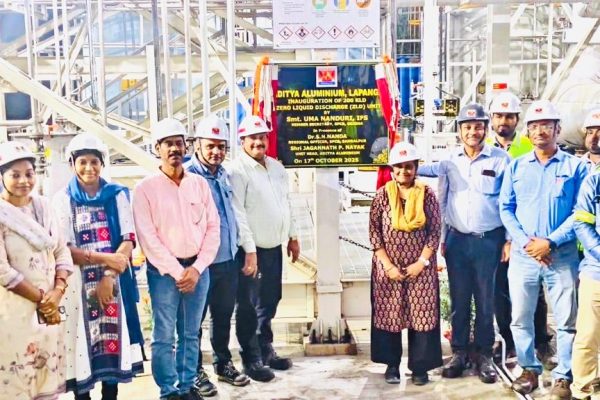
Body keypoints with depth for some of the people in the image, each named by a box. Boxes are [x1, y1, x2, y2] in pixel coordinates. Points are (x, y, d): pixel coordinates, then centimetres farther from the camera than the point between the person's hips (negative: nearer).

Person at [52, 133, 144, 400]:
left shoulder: (117, 194, 6)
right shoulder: (62, 199, 2)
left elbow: (128, 239, 0)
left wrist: (109, 276, -12)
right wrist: (104, 258, -16)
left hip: (115, 280, 1)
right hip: (78, 283, -1)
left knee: (113, 338, 5)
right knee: (81, 339, 1)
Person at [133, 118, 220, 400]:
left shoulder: (199, 184, 5)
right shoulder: (145, 188, -5)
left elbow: (213, 228, 3)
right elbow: (148, 238, -9)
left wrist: (196, 268, -7)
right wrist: (177, 272, -12)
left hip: (198, 269, 3)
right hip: (164, 271, -3)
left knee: (190, 334, 12)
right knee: (164, 336, 3)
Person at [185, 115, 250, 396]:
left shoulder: (224, 174, 9)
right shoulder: (187, 176, -15)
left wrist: (240, 249, 19)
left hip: (228, 259, 7)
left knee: (223, 316, 19)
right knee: (194, 319, 8)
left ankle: (223, 364, 35)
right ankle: (196, 371, 23)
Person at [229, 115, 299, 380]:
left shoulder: (276, 167, 11)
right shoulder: (238, 170, -13)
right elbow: (238, 213, -18)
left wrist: (292, 237, 17)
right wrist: (249, 251, -20)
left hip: (275, 247, 7)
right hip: (252, 249, -7)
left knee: (269, 302, 17)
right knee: (249, 307, 3)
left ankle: (266, 350, 32)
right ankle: (252, 360, 14)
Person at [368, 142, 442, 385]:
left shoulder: (427, 194, -1)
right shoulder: (383, 195, -2)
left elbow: (435, 231, -2)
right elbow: (374, 231, -4)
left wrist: (422, 262, -10)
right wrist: (388, 265, -10)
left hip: (420, 267, 0)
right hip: (388, 267, 0)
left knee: (422, 314, 2)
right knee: (389, 314, 6)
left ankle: (420, 366, 15)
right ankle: (391, 364, 21)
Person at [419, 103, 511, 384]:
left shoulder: (501, 160, -2)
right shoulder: (450, 161, 6)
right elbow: (442, 202, 10)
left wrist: (509, 240, -3)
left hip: (488, 241, -2)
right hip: (456, 240, 3)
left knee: (485, 300, 6)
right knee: (458, 299, 8)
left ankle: (484, 355, 18)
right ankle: (459, 353, 20)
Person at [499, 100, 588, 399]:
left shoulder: (575, 166, 2)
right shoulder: (516, 167, 9)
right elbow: (505, 209, 5)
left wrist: (551, 242, -13)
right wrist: (526, 241, -8)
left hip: (562, 255, -2)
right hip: (522, 254, 2)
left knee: (566, 320, 4)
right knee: (520, 317, 9)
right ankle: (529, 368, 26)